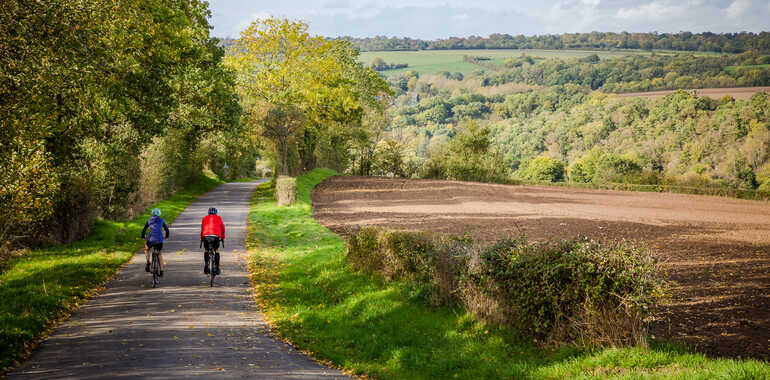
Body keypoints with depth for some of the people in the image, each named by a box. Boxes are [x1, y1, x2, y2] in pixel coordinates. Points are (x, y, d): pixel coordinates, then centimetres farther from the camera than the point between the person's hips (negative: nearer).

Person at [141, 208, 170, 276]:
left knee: (146, 249, 32)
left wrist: (142, 236, 36)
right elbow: (166, 229, 18)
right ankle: (161, 271, 14)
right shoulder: (161, 220, 10)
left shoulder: (149, 220, 11)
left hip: (151, 240, -1)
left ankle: (148, 262, 9)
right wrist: (167, 236, 38)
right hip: (159, 240, 1)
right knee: (159, 254, 22)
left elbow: (144, 229, 17)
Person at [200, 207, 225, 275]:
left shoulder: (205, 218, 22)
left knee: (206, 250, 23)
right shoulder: (218, 218, 23)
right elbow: (222, 228, 27)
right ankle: (216, 268, 14)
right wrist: (222, 238, 38)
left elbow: (202, 228, 23)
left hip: (206, 236, 0)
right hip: (216, 236, 0)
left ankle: (206, 266, 13)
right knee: (216, 250, 20)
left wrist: (201, 238, 32)